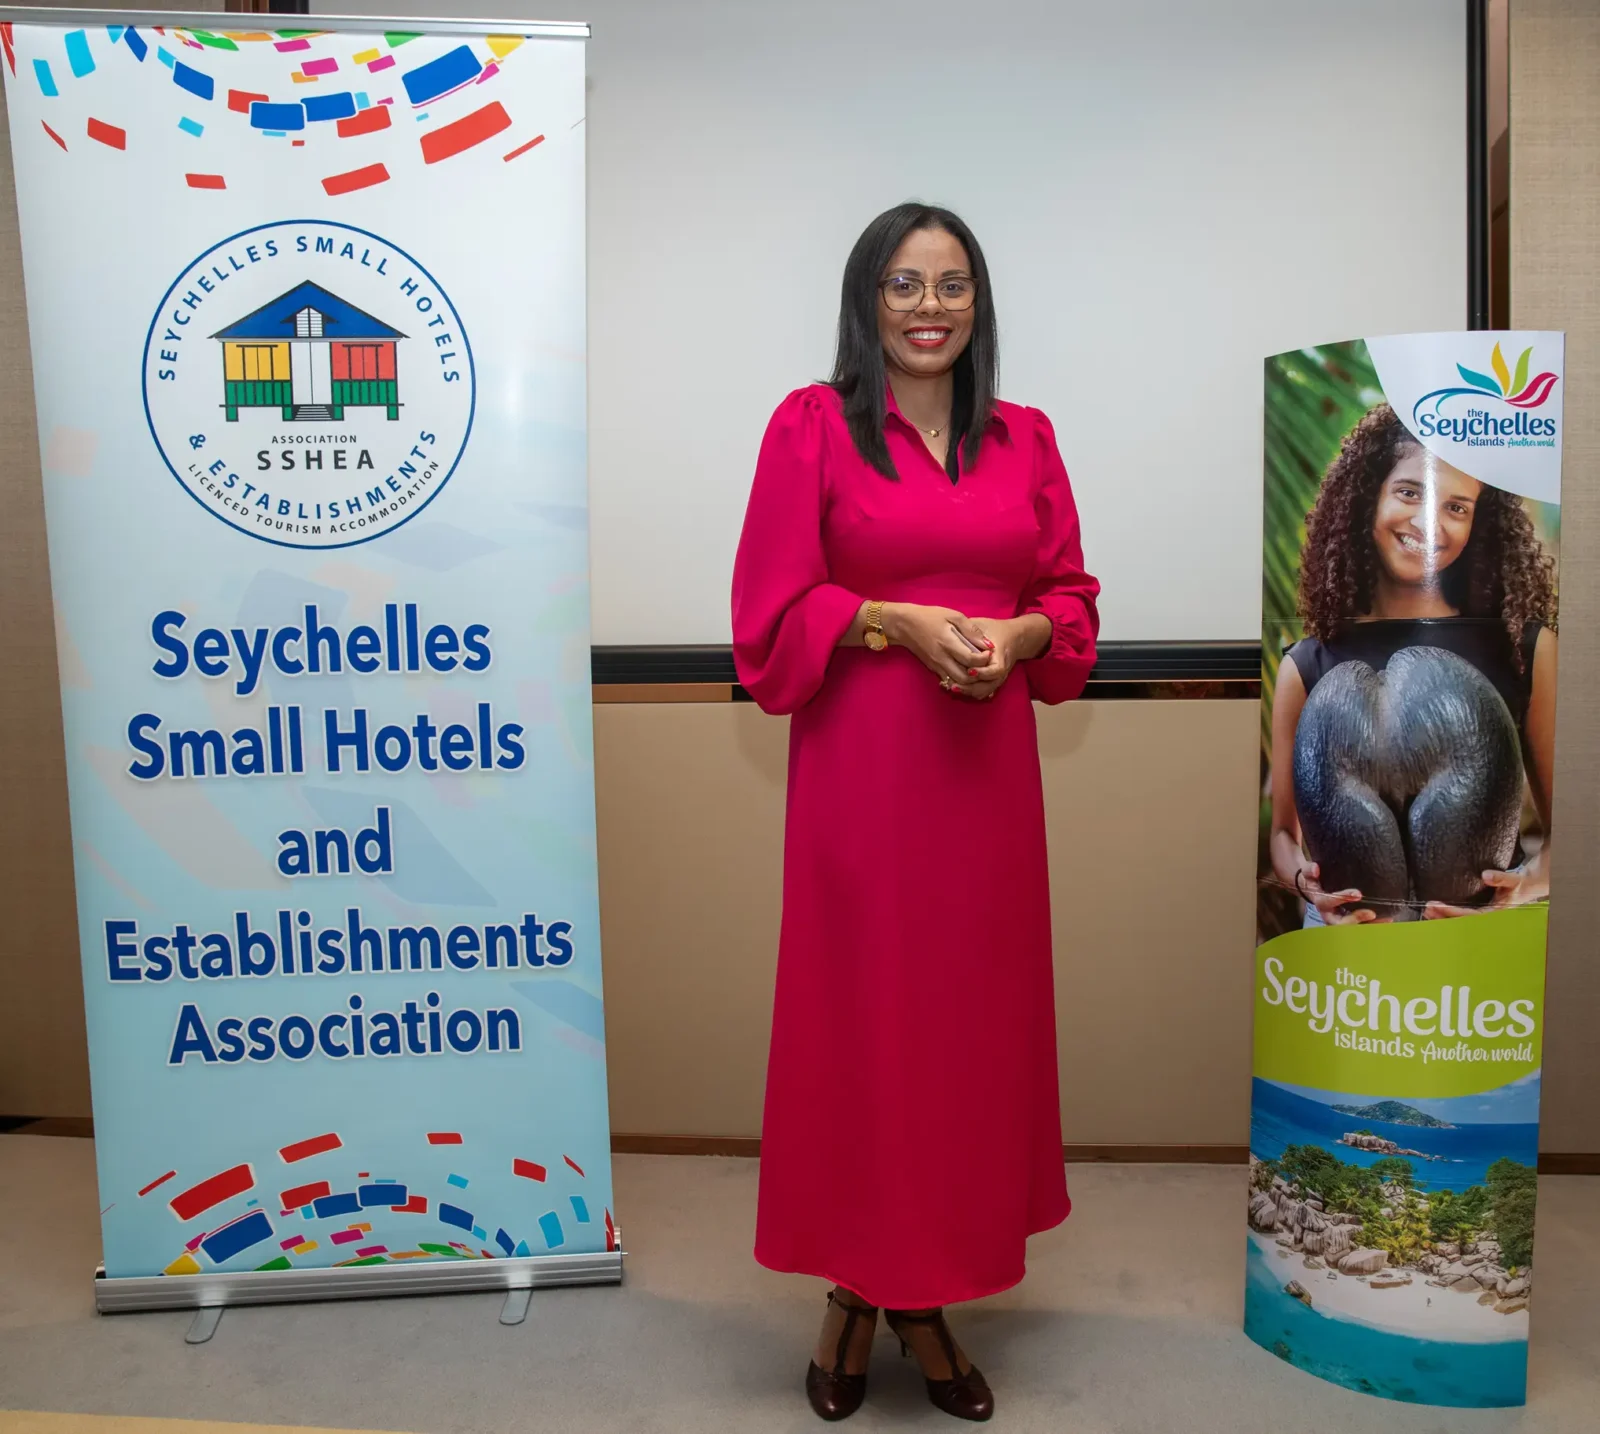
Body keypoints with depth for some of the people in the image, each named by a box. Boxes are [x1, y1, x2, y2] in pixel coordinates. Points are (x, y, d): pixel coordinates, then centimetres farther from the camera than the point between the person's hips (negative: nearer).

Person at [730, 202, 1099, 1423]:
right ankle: (855, 1289, 25)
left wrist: (1018, 635, -8)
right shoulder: (812, 425, 0)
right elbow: (773, 613, -4)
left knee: (975, 1015, 9)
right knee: (858, 1014, 3)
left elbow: (1071, 596, 13)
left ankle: (927, 1294, 27)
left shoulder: (1023, 438, 11)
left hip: (987, 770, 4)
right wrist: (900, 621, -16)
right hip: (859, 767, -4)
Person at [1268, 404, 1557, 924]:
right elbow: (1285, 830, 7)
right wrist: (1306, 880, -13)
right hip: (1347, 925, 0)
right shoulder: (1307, 665, 2)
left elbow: (1563, 821, 3)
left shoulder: (1528, 648, 2)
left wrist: (1530, 884, -15)